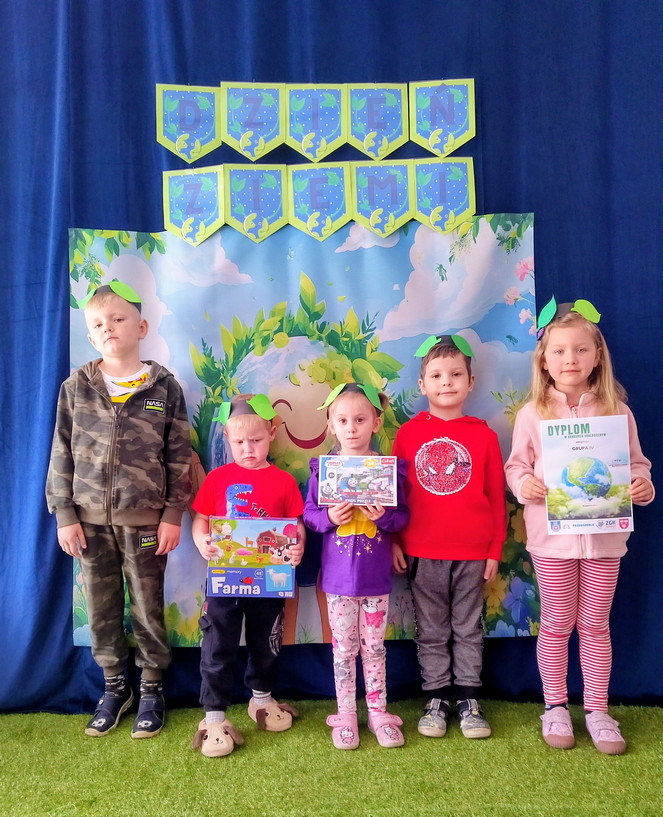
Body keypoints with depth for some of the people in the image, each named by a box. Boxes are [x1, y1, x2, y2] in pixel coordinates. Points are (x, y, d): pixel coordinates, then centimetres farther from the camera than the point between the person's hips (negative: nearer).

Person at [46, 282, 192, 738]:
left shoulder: (165, 387, -3)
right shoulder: (76, 388, 2)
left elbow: (179, 456, -2)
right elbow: (62, 454, 3)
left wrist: (173, 515, -5)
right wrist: (64, 515, -1)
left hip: (145, 520, -2)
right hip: (90, 520, 2)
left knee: (148, 609, 9)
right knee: (101, 610, 13)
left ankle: (152, 689, 28)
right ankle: (115, 687, 32)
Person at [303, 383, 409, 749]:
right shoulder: (323, 469, -3)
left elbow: (403, 516, 0)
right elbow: (309, 515, 0)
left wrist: (384, 516, -20)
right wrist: (329, 517, -19)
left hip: (376, 574, 0)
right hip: (338, 573, 0)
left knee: (374, 646, 13)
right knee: (343, 648, 11)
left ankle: (378, 712, 29)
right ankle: (346, 715, 26)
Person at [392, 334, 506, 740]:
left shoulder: (483, 434, 0)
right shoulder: (409, 433, 0)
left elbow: (497, 496, 3)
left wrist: (495, 550, 2)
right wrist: (394, 541, 0)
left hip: (473, 553, 0)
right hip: (422, 553, 0)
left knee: (468, 629, 13)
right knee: (432, 631, 12)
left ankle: (468, 699, 27)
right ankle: (436, 699, 26)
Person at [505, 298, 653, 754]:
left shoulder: (616, 412, -1)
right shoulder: (532, 414, -3)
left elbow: (636, 462, 6)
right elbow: (516, 465, 2)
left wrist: (643, 485, -15)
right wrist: (523, 483, -19)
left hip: (604, 535, 1)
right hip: (552, 536, -1)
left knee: (595, 625, 13)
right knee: (557, 625, 12)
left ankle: (597, 710, 29)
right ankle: (555, 706, 29)